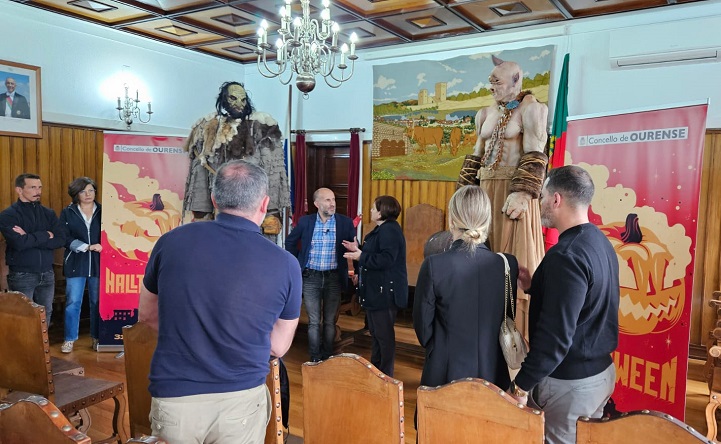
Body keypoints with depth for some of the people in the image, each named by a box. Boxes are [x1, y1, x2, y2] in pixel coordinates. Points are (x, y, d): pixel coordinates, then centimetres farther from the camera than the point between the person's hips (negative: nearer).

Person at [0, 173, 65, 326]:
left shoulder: (49, 213, 7)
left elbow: (60, 240, -5)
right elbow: (19, 243, -21)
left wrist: (29, 238, -14)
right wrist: (45, 235, -9)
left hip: (47, 274, 4)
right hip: (21, 275, -4)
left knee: (46, 314, 11)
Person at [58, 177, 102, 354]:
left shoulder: (102, 211, 5)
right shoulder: (67, 213, 3)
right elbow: (65, 239, -4)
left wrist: (103, 248, -13)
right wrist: (88, 247, -15)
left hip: (98, 263, 1)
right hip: (76, 263, -1)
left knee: (97, 302, 7)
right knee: (73, 302, 1)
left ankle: (97, 337, 19)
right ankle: (69, 339, 14)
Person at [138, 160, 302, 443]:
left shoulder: (171, 241, -7)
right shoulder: (286, 265, -12)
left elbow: (146, 315, 8)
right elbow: (278, 347, 0)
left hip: (173, 398, 2)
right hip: (241, 400, -1)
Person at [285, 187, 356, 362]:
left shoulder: (345, 222, -5)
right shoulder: (305, 221, -3)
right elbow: (290, 241, 12)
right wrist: (296, 263, 7)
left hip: (334, 278, 0)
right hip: (310, 277, 0)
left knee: (330, 321, 10)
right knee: (314, 322, 6)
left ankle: (327, 358, 24)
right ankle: (315, 359, 18)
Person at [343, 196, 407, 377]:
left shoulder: (390, 230, -19)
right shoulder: (381, 229, 14)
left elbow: (386, 260, -29)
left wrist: (360, 256, -21)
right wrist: (358, 249, 13)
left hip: (385, 292, -11)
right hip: (376, 291, 11)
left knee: (384, 335, -1)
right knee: (376, 333, 20)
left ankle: (386, 375, 11)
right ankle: (375, 369, 32)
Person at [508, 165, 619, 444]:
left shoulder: (566, 254, -25)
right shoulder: (599, 242, 4)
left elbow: (555, 335, -27)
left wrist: (521, 385, -20)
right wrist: (535, 287, 9)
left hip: (570, 381, -9)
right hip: (601, 370, 9)